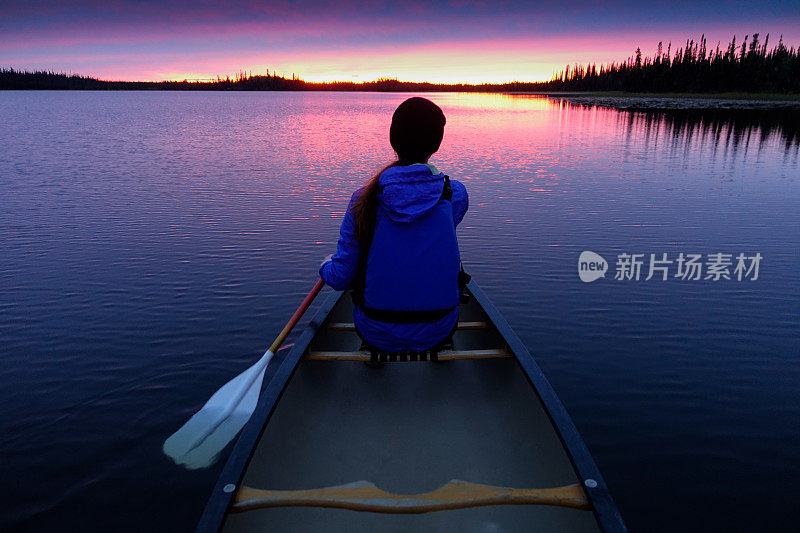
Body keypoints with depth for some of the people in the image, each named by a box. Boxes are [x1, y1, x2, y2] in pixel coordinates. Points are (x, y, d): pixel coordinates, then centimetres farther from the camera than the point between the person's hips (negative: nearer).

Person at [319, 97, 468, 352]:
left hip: (378, 335, 0)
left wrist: (325, 266, 14)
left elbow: (340, 278, -9)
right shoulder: (455, 194, -12)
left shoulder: (364, 200, -14)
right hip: (438, 332, 1)